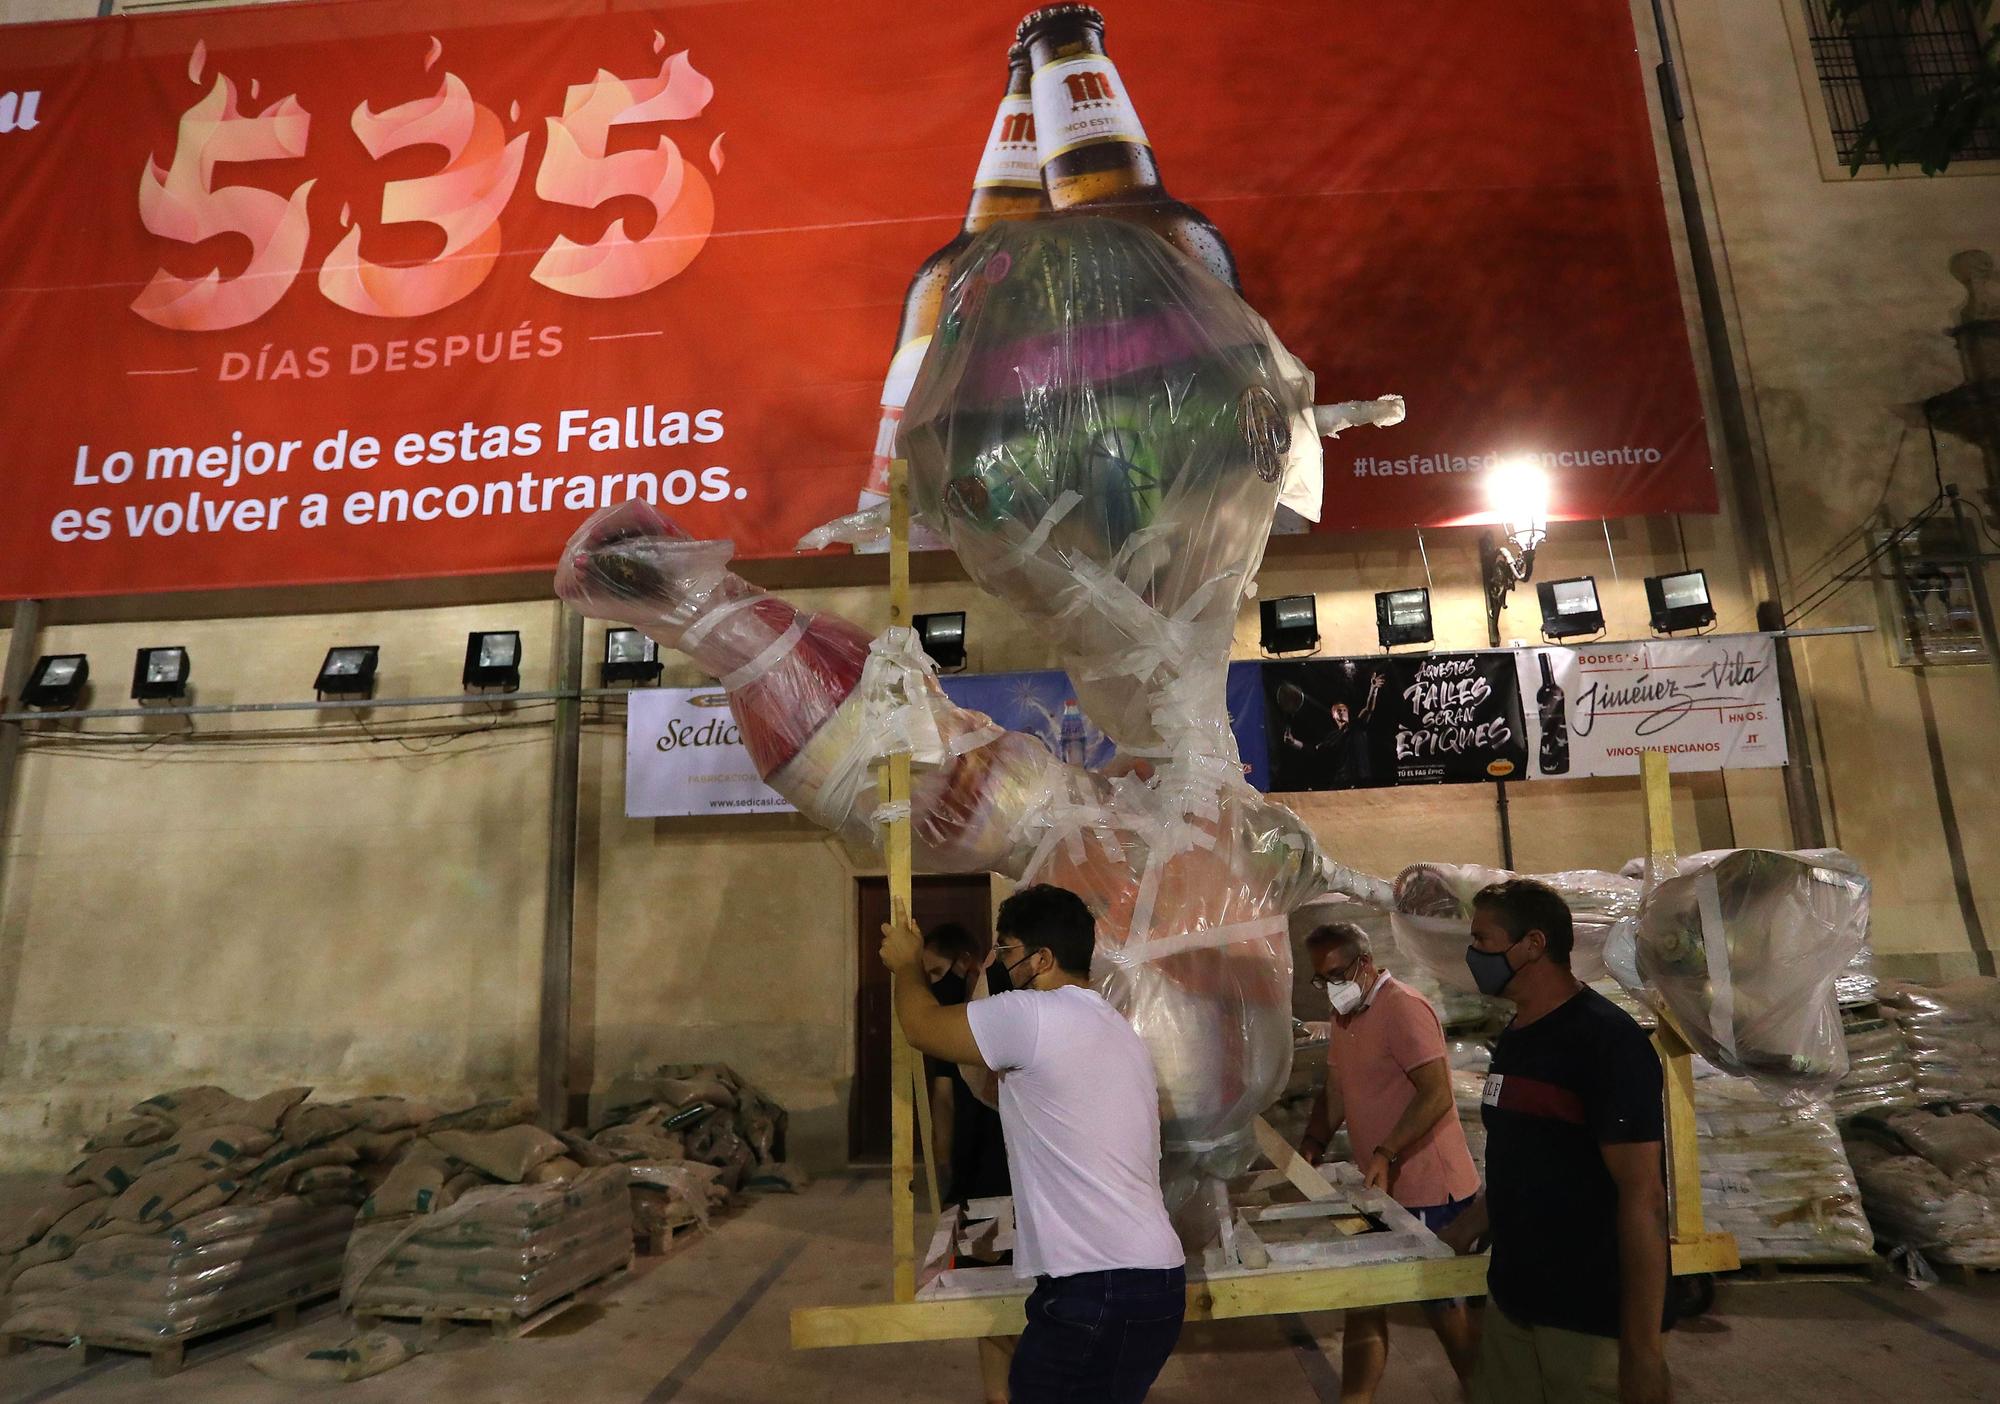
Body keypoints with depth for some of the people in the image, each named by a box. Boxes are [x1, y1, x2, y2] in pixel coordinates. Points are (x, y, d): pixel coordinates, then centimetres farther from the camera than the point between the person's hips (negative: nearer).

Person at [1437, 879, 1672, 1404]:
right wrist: (1468, 1228, 11)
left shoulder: (1607, 1039, -17)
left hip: (1592, 1322, -7)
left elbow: (1641, 1196, -20)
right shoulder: (1514, 1039, 7)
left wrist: (1642, 1351, -21)